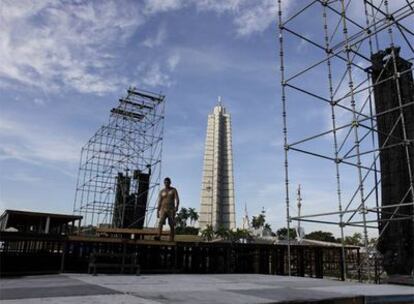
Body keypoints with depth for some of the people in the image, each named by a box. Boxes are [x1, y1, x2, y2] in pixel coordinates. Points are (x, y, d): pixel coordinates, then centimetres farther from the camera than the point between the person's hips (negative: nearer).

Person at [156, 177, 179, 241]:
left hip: (171, 209, -1)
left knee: (172, 225, 0)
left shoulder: (173, 190, 8)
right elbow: (159, 202, 11)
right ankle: (158, 236, -30)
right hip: (163, 209, 1)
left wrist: (176, 206, -21)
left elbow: (177, 199, -3)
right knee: (160, 222, -19)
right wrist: (157, 211, 5)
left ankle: (171, 239, 5)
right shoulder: (162, 191, 12)